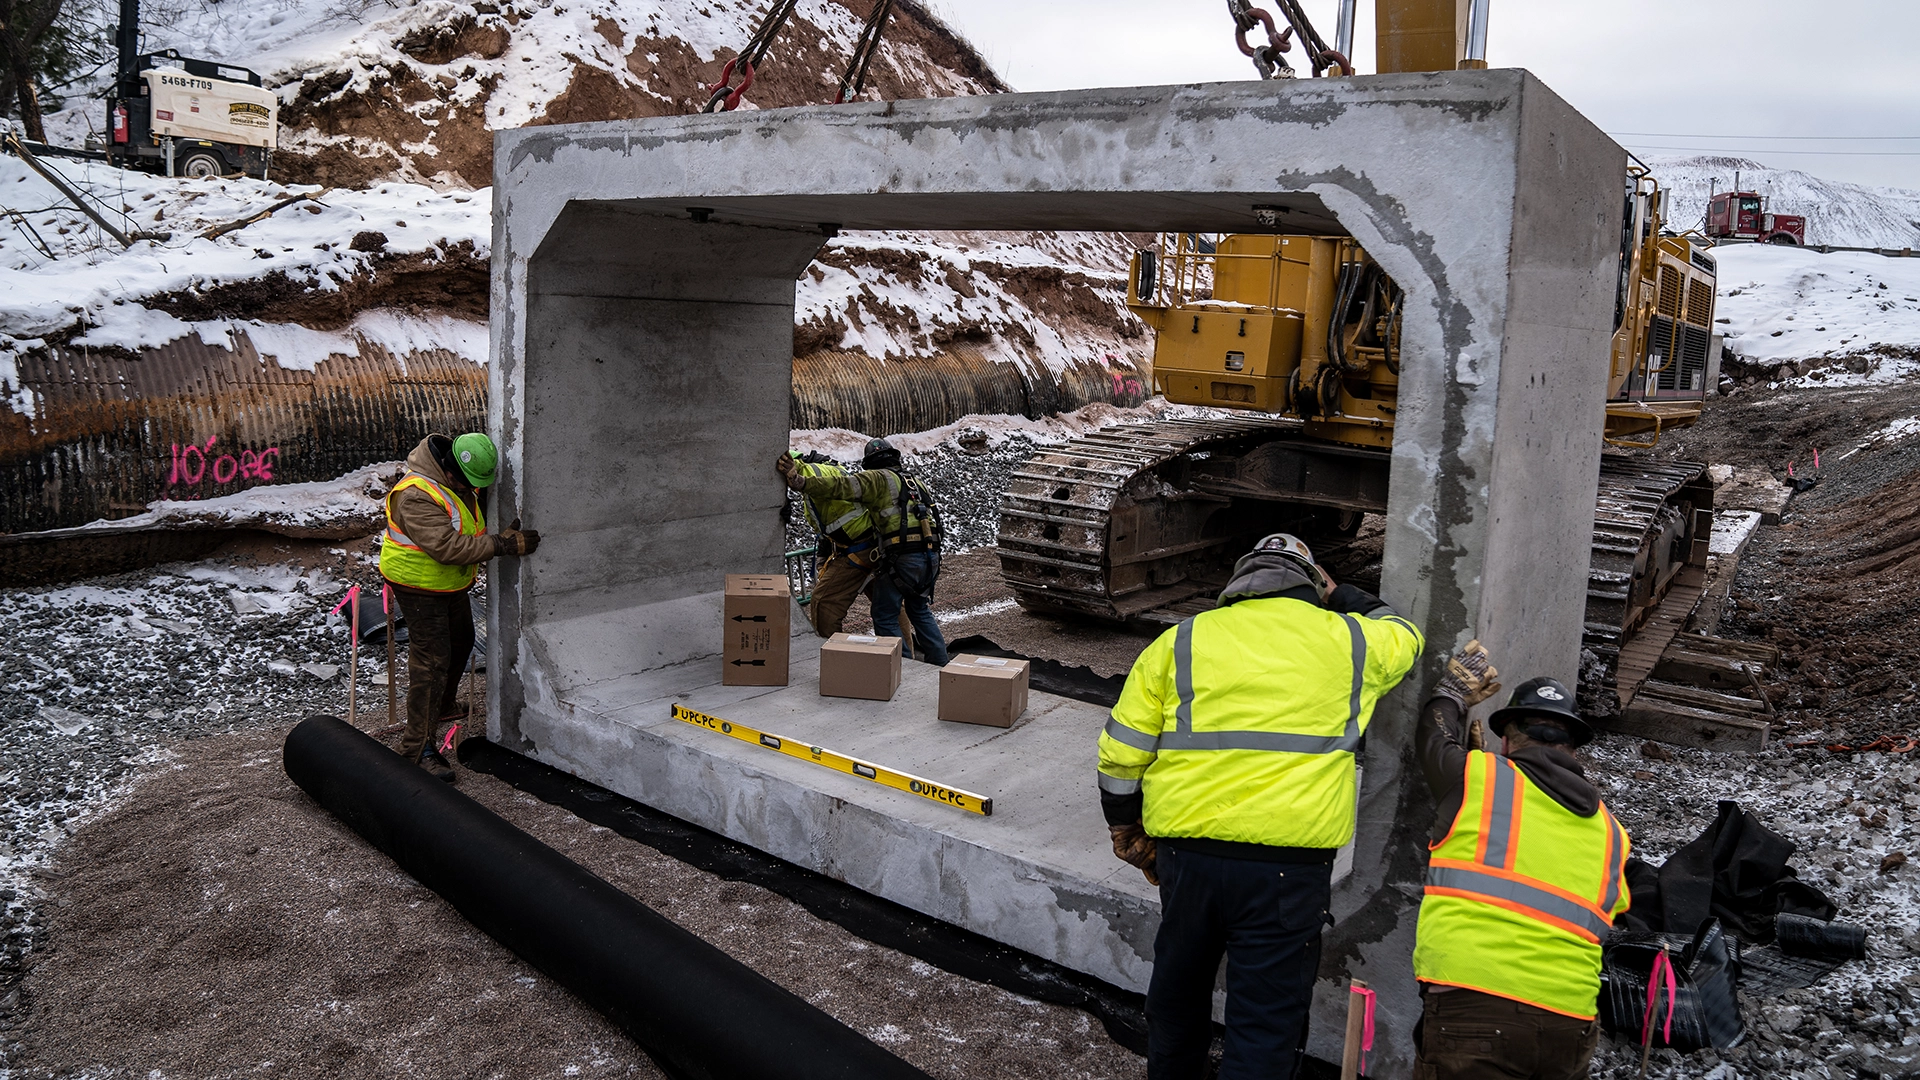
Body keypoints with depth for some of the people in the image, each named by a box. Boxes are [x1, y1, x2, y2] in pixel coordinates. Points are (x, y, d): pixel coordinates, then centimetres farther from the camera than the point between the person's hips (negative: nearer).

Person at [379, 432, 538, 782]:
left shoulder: (459, 479, -2)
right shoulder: (417, 497, -32)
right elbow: (449, 547, -37)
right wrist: (503, 544, -36)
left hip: (450, 583, 10)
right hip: (420, 586, -10)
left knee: (460, 642, 25)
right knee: (432, 661, -11)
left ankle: (441, 706, 49)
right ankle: (418, 747, -5)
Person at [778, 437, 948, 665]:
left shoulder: (877, 478, 1)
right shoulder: (915, 482, 25)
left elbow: (842, 486, -14)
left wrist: (799, 482, -19)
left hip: (903, 558, -8)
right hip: (931, 556, 8)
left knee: (885, 616, 6)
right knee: (920, 609, 25)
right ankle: (940, 663, 28)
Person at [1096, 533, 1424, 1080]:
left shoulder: (1179, 642, 6)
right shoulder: (1350, 641, 7)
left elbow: (1120, 754, 5)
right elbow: (1402, 635, 31)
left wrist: (1128, 833, 18)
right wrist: (1339, 597, 41)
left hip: (1188, 853, 2)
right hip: (1289, 865, -2)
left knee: (1178, 988, 24)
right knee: (1267, 1024, 6)